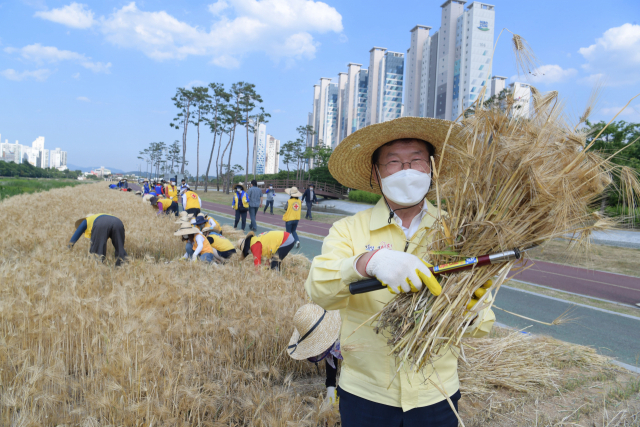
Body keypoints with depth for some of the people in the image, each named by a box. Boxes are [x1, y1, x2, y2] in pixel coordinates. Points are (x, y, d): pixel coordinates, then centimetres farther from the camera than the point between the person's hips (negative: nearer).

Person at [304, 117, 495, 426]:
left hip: (435, 395, 1)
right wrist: (368, 262, -39)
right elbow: (319, 290, -22)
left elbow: (483, 321, -2)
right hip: (364, 395, -1)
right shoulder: (348, 230, -5)